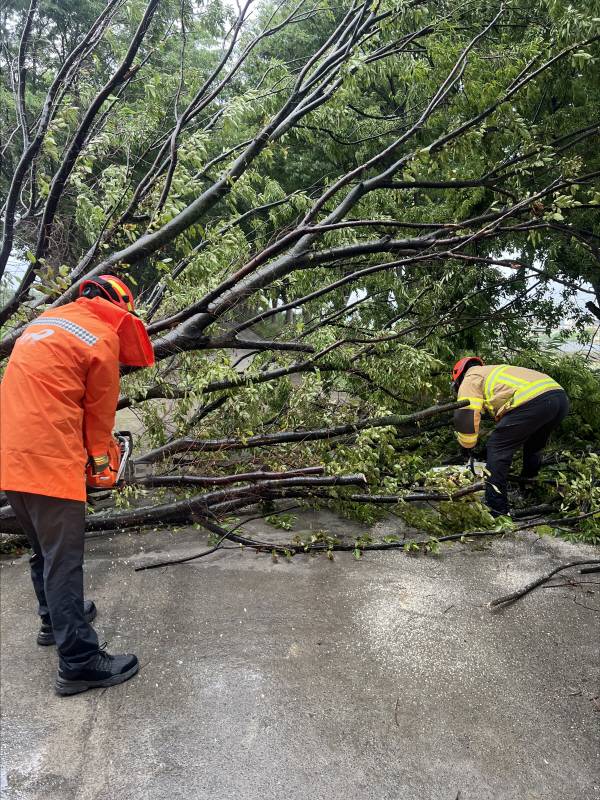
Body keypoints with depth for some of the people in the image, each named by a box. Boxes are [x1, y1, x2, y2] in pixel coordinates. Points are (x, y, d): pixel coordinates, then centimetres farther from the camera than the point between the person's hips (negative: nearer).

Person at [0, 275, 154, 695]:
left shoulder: (45, 322, 18)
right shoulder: (104, 338, -5)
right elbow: (100, 410, 1)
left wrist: (86, 449, 25)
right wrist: (100, 457, 18)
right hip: (49, 460, -8)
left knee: (43, 548, 23)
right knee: (64, 561, -3)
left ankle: (55, 618, 40)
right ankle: (79, 662, 5)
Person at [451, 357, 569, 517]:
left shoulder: (470, 379, 14)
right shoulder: (494, 371, 39)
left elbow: (465, 415, -1)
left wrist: (467, 445, 14)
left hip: (532, 401, -8)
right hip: (561, 396, 9)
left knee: (497, 450, 2)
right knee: (534, 447, 33)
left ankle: (496, 512, 1)